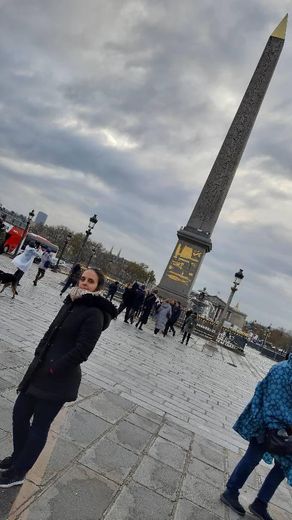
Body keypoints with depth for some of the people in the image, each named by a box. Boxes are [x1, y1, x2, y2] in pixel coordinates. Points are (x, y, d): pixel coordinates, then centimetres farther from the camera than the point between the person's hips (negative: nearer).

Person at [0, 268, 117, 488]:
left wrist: (54, 368, -16)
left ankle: (18, 472, 31)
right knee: (19, 413, 20)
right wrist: (39, 355, 6)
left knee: (39, 426, 9)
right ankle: (18, 456, 44)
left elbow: (82, 350, -22)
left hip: (58, 379, -8)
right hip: (40, 370, 8)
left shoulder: (94, 313, -18)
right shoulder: (72, 303, 8)